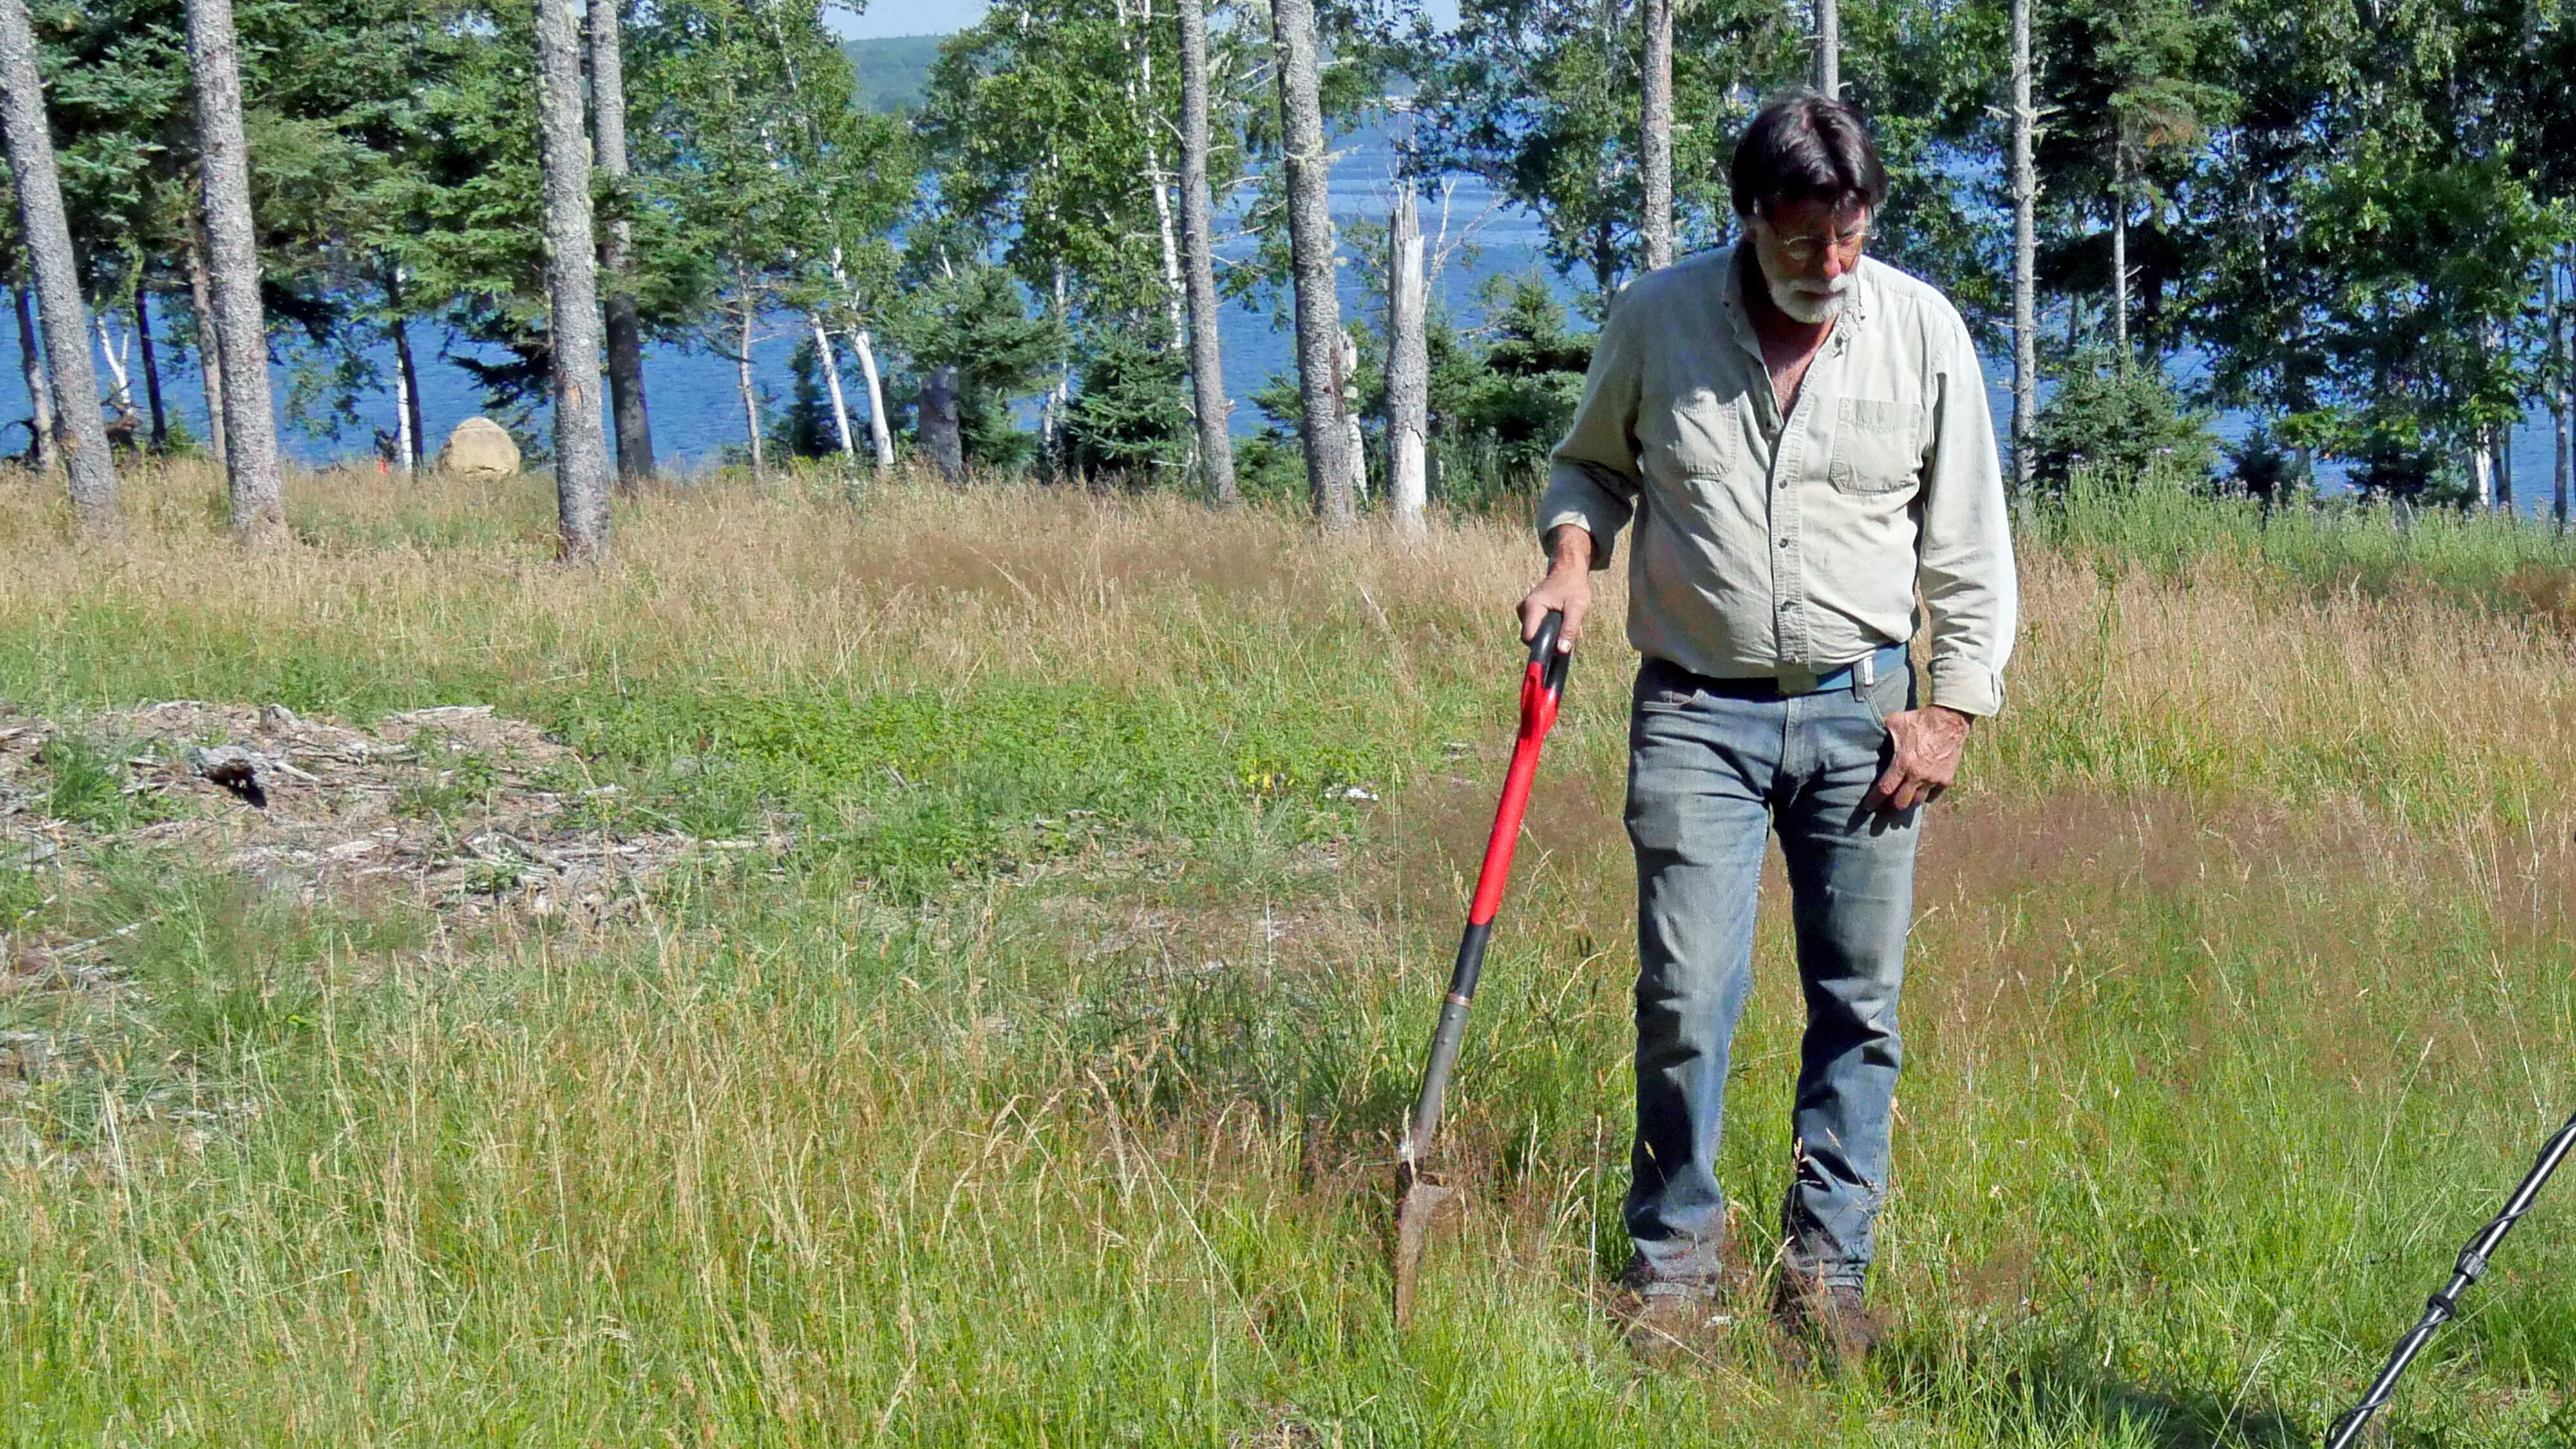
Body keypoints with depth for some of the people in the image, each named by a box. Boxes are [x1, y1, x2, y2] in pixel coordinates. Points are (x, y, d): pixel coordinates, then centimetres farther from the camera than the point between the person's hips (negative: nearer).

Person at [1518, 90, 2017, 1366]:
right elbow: (1590, 462, 16)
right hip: (1697, 712, -1)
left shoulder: (1922, 329, 0)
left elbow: (1969, 543, 6)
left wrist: (1953, 711, 1)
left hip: (1863, 714, 1)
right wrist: (1572, 555, -4)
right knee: (1684, 999, -5)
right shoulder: (1657, 318, -1)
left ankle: (1825, 1269, 16)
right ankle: (1674, 1260, 12)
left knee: (1860, 1005, 4)